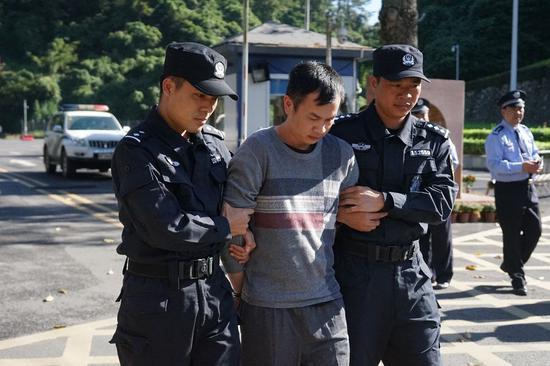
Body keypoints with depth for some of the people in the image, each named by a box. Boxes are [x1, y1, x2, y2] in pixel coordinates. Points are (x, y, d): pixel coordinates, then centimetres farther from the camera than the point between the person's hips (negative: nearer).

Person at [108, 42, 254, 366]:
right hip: (158, 297, -5)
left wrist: (243, 228, 1)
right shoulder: (136, 151, -12)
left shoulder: (214, 141, 8)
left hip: (214, 289, 6)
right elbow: (166, 228, -21)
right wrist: (226, 227, -8)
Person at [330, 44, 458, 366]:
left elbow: (443, 202, -6)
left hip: (410, 271, 3)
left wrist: (384, 201, -18)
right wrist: (343, 214, -19)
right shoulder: (341, 134, -5)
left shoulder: (434, 140, 6)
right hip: (353, 270, -3)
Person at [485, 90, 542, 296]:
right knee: (512, 234, 2)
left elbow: (535, 154, 18)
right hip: (508, 189, -7)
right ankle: (517, 276, 16)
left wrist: (537, 163, -6)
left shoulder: (526, 132, 13)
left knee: (535, 229, 9)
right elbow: (494, 165, -20)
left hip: (528, 187, 7)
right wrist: (522, 167, -26)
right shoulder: (496, 137, -11)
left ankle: (511, 264, 30)